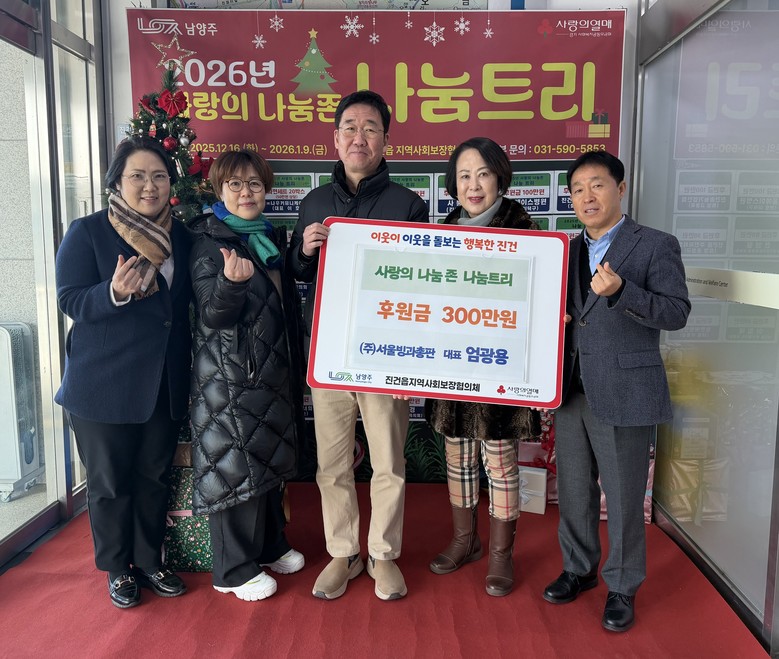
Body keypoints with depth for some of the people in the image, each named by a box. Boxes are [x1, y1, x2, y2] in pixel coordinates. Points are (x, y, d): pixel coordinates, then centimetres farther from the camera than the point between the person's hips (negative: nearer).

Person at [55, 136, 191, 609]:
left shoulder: (182, 236, 8)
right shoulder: (86, 232, -5)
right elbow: (71, 302, -11)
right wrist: (115, 292, -30)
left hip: (166, 383, 4)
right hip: (104, 384, -4)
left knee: (155, 478, 15)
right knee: (110, 482, 9)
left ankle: (149, 561, 34)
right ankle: (118, 570, 29)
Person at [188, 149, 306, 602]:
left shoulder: (274, 238, 11)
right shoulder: (210, 243, -10)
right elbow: (213, 315, -18)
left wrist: (298, 370, 16)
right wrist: (232, 281, -37)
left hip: (274, 373, 7)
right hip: (229, 375, -7)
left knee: (271, 460, 17)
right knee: (235, 466, 0)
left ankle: (271, 545, 35)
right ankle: (235, 569, 17)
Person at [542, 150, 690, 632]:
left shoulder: (656, 245, -4)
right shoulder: (568, 251, 13)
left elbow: (678, 312, -11)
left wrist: (620, 292, -25)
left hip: (625, 393, -5)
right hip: (572, 390, 5)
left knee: (623, 498, 6)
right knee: (574, 492, 16)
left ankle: (622, 588, 25)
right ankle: (579, 569, 36)